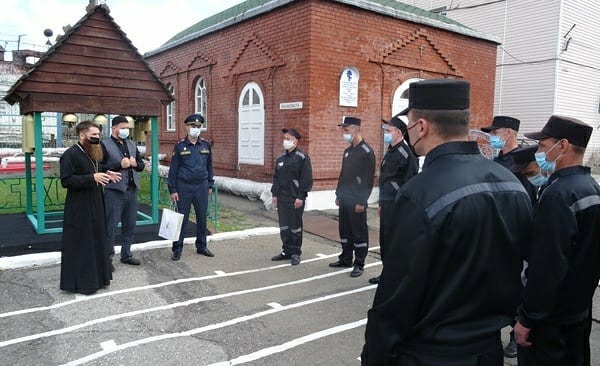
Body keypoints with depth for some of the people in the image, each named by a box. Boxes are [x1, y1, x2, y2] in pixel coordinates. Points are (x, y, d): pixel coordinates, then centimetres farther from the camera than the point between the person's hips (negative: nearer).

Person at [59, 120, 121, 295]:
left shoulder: (92, 152, 12)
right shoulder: (70, 154, -16)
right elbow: (66, 181, -22)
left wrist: (106, 176, 4)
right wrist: (92, 178, -28)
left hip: (94, 205, 9)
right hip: (79, 208, -9)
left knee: (96, 242, 15)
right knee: (80, 245, -1)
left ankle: (95, 277, 27)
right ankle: (80, 282, 11)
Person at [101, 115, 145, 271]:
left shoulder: (132, 144, 16)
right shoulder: (104, 145, -4)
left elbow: (141, 164, 18)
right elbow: (100, 167, -13)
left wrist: (135, 163, -3)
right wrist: (119, 165, -19)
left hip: (132, 190, 6)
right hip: (114, 191, -6)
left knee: (130, 225, 13)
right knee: (110, 226, 1)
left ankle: (126, 255, 26)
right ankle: (107, 258, 12)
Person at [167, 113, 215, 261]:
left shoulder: (206, 145, 5)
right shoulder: (179, 146, -2)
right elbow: (173, 169, -2)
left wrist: (210, 185, 10)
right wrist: (172, 190, -5)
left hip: (202, 186, 3)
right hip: (184, 186, -3)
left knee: (202, 217, 9)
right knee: (182, 218, 2)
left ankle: (201, 246, 22)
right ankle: (177, 249, 13)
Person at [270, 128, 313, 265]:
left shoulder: (302, 158, -8)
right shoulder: (280, 158, 12)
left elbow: (307, 179, -12)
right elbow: (276, 177, 18)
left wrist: (300, 197, -16)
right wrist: (274, 194, 12)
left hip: (295, 199, -7)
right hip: (281, 198, 7)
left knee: (295, 227, 2)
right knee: (283, 226, 12)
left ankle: (296, 253, 14)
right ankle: (286, 251, 23)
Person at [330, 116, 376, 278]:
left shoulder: (367, 151, -12)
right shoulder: (348, 151, 13)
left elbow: (368, 179, -15)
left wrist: (361, 201, -17)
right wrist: (338, 194, 16)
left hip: (356, 201, -8)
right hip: (344, 199, 8)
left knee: (359, 232, 2)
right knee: (345, 230, 15)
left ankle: (359, 264, 12)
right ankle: (345, 259, 28)